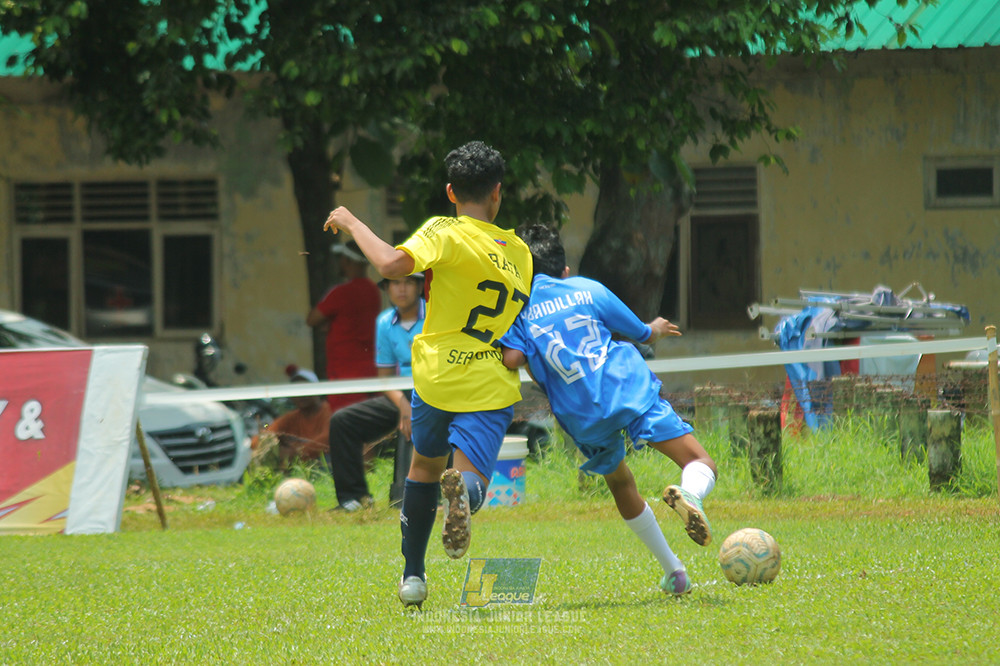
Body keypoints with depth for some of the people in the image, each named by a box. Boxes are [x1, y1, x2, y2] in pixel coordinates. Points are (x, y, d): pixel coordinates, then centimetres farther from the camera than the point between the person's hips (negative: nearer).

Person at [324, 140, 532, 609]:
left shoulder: (445, 233, -7)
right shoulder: (518, 251, 10)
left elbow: (393, 264, -24)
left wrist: (354, 224, -10)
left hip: (437, 374, -1)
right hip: (492, 387, 1)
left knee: (424, 467, 22)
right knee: (472, 477, -7)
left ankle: (413, 575, 26)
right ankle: (463, 490, -46)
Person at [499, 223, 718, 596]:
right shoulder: (588, 289, 13)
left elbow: (512, 359, -8)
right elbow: (643, 334, 22)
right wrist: (656, 329, 47)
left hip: (583, 417, 1)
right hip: (630, 392, -1)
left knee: (620, 485, 25)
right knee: (700, 464, -4)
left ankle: (673, 570, 25)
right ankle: (690, 495, -41)